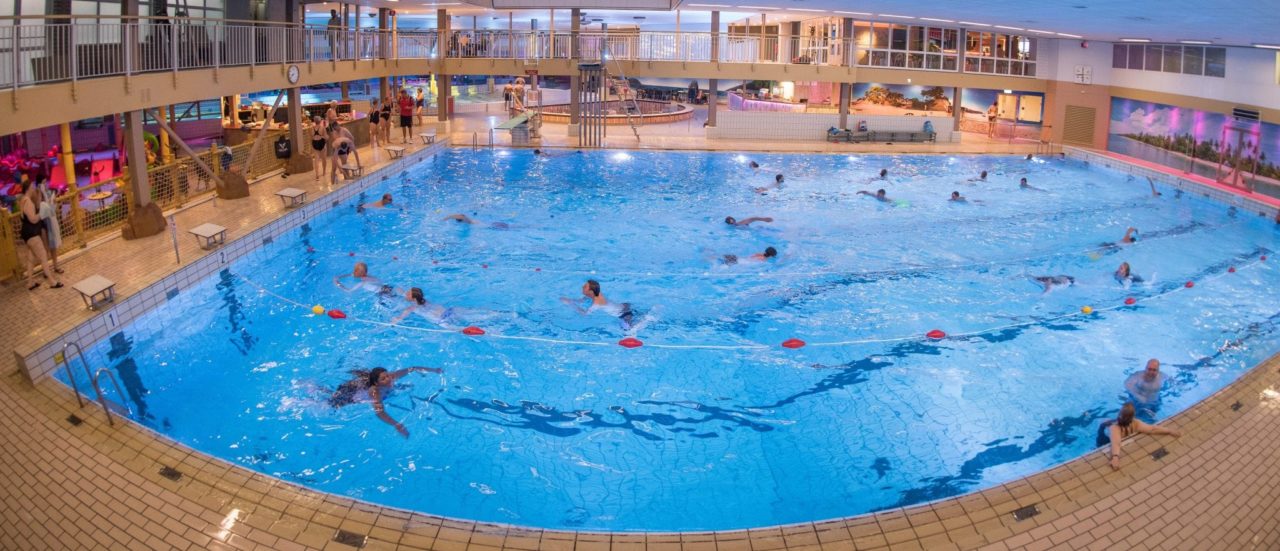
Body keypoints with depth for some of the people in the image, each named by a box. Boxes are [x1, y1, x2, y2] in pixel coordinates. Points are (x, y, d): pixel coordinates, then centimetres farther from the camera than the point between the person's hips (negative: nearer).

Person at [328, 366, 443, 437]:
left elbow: (412, 369, -23)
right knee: (333, 403, 17)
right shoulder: (375, 391, -46)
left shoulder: (391, 377, -32)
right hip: (352, 390, -4)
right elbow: (379, 412, -59)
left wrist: (433, 370, -26)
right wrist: (397, 425, -71)